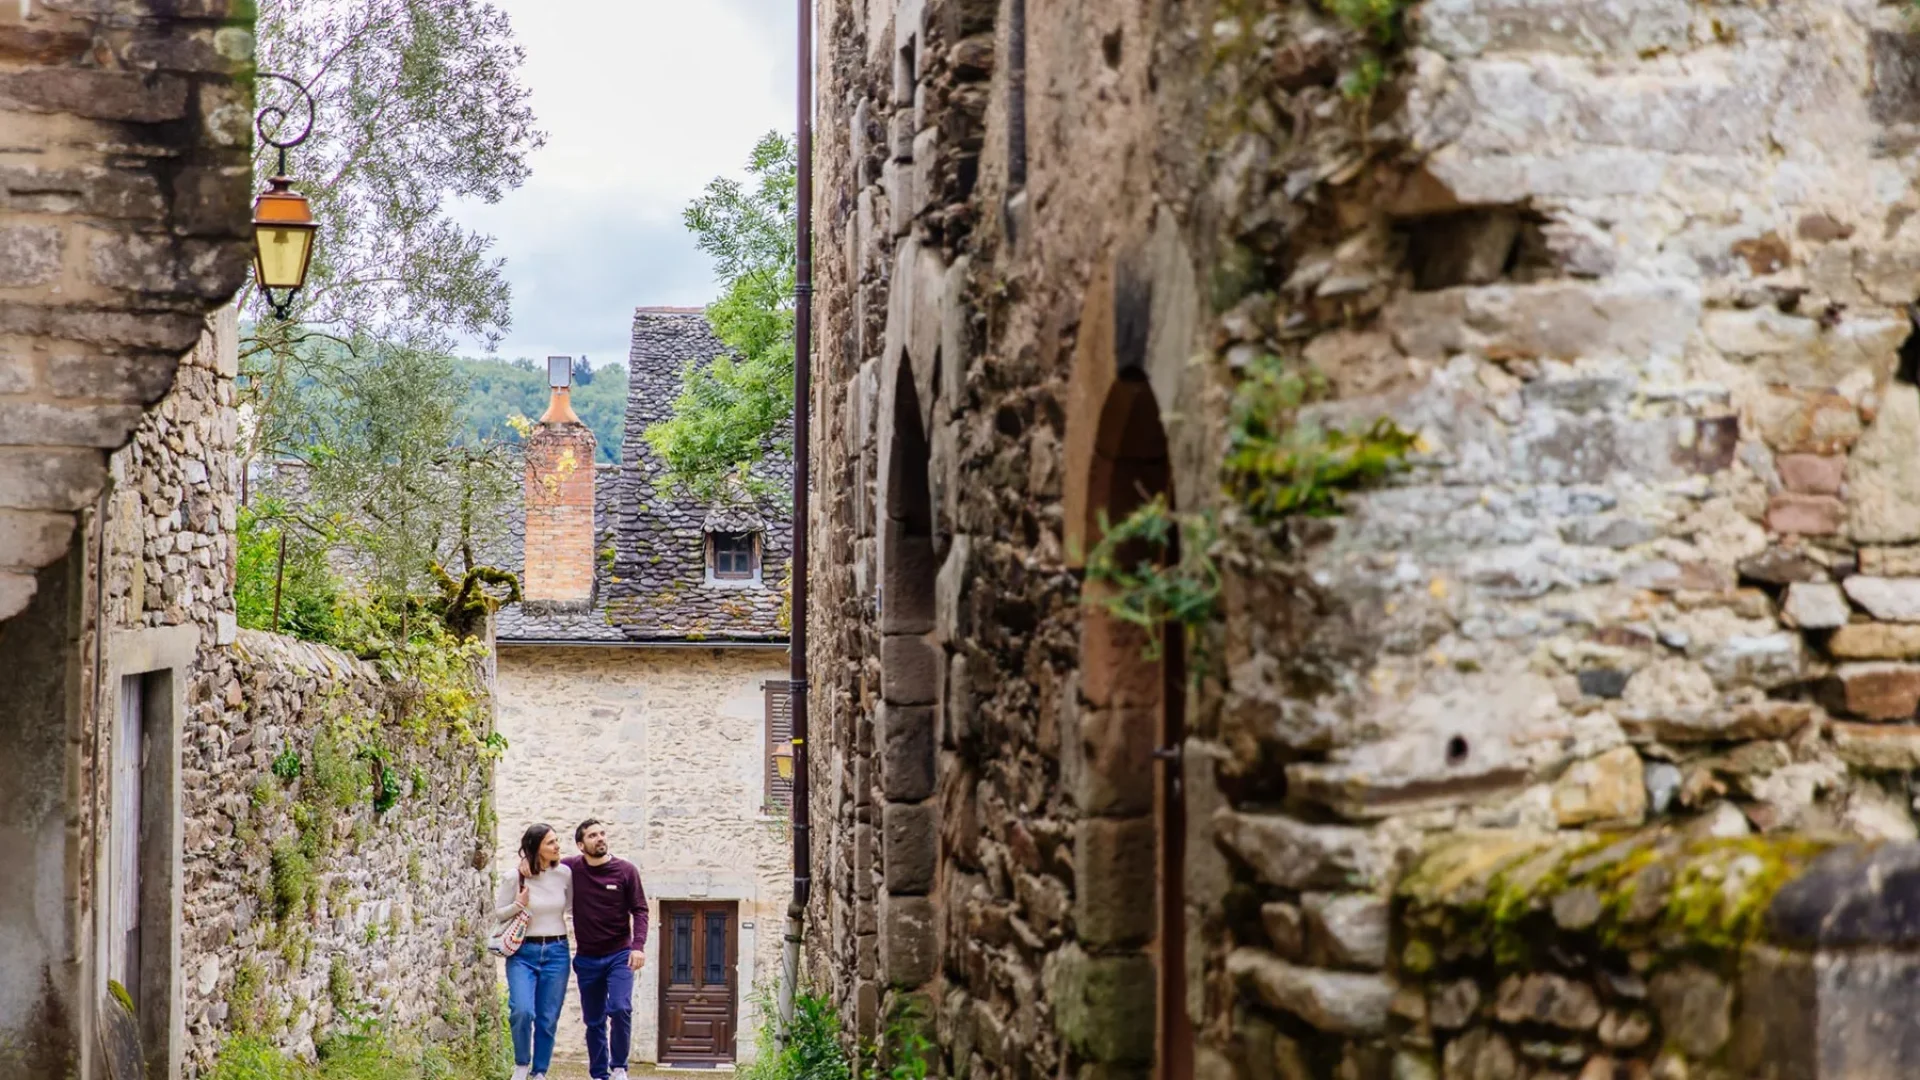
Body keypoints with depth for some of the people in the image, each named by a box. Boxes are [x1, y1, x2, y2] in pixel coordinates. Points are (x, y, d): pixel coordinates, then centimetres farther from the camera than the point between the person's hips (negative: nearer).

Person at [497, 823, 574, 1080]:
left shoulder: (565, 873, 0)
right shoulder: (515, 878, -8)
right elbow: (498, 914, 2)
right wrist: (517, 906, -15)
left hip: (556, 952, 3)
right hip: (523, 953, -3)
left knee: (549, 1018, 4)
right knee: (522, 1011, -19)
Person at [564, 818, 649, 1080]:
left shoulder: (626, 870, -5)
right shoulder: (571, 868, -2)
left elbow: (639, 910, -3)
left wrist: (638, 945, -16)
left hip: (620, 955, -2)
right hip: (587, 958, 2)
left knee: (620, 1009, -18)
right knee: (594, 1021, 8)